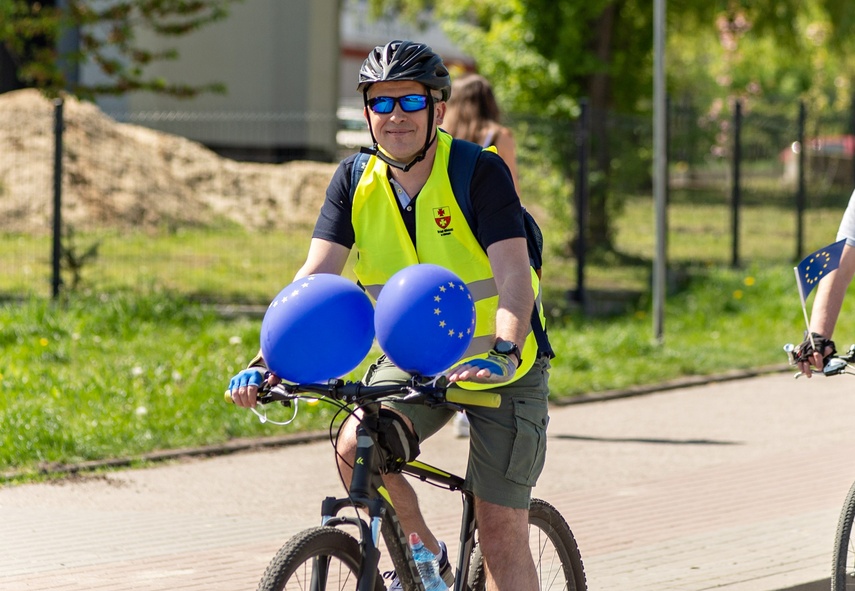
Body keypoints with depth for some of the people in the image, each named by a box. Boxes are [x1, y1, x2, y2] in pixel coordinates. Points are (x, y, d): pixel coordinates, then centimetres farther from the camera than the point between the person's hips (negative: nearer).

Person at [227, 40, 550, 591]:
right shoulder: (356, 180, -7)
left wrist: (504, 351, -47)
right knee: (357, 447, -25)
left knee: (502, 530, -7)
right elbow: (315, 277, -15)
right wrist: (266, 361, -30)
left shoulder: (480, 173, -19)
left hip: (500, 366, -3)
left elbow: (514, 277, -29)